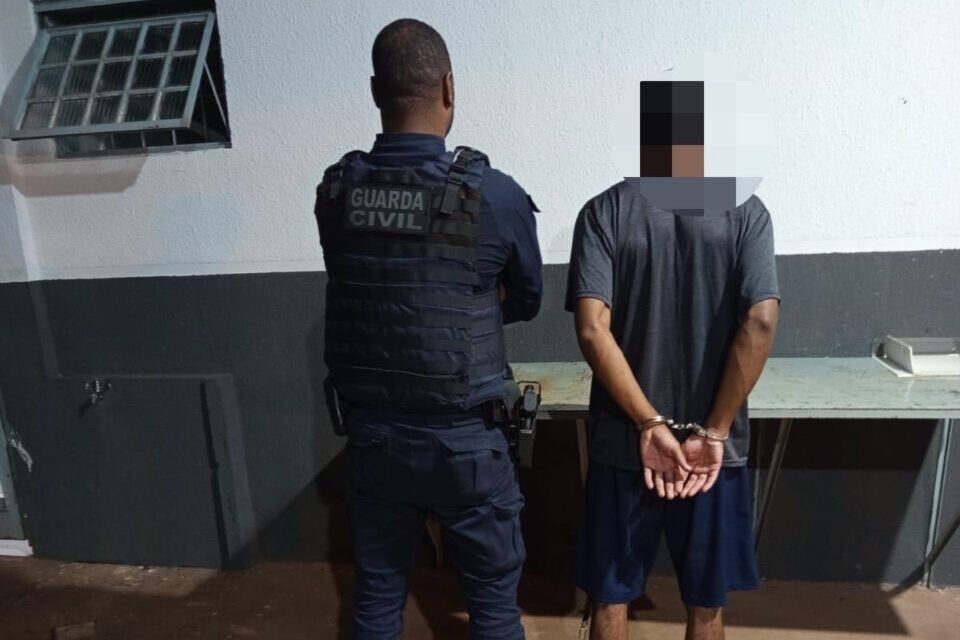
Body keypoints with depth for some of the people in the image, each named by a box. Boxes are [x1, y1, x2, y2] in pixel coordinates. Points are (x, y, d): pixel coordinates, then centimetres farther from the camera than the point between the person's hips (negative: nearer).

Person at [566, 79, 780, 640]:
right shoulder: (746, 212, -4)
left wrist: (650, 424, -12)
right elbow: (760, 321, -15)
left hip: (623, 443, 0)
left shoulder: (606, 211, -6)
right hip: (715, 447, 1)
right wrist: (714, 432, -11)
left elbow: (593, 329, -16)